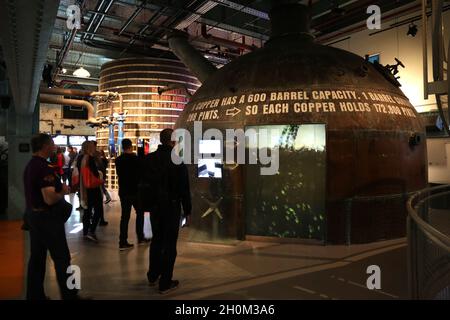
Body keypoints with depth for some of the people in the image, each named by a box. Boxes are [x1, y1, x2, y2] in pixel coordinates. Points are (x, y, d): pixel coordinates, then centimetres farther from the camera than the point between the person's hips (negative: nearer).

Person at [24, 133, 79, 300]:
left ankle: (35, 295, 24)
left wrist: (59, 188, 9)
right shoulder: (44, 167, -21)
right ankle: (69, 295, 9)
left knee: (37, 257, 15)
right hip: (47, 217, -10)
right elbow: (50, 199, -28)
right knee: (62, 258, 0)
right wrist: (63, 192, -9)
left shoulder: (30, 165, 10)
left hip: (34, 215, 10)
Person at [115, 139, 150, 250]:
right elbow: (140, 174, -8)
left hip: (123, 191, 4)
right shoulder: (135, 159, -14)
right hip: (135, 191, -4)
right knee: (140, 213, 13)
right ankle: (140, 238, 20)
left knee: (125, 216, 6)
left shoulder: (118, 160, 2)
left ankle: (123, 242, 4)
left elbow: (119, 174, 12)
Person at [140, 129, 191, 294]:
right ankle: (165, 283, 12)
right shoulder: (177, 161, -15)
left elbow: (144, 181, 6)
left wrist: (150, 201, 14)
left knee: (156, 240, 21)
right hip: (172, 207, -5)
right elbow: (184, 188, -13)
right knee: (169, 244, 4)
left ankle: (153, 276, 34)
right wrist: (187, 210, -5)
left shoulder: (148, 159, 1)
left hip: (154, 206, 6)